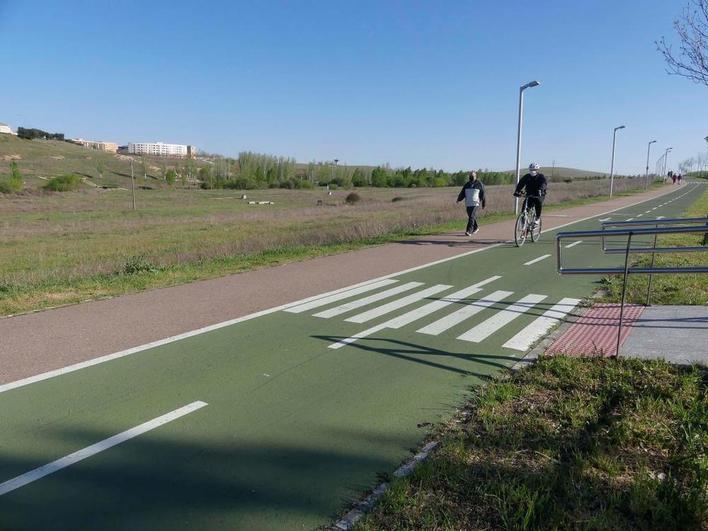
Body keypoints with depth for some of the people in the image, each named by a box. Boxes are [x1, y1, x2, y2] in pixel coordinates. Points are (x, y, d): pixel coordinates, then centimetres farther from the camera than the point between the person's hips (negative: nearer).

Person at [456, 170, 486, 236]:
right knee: (470, 217, 13)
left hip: (476, 204, -5)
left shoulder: (479, 184, 1)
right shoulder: (467, 184, 13)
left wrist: (484, 203, 4)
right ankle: (476, 228, 34)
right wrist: (459, 199, -8)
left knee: (472, 217, -16)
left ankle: (469, 231, -20)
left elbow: (482, 194, 3)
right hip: (468, 204, 5)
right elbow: (462, 193, 8)